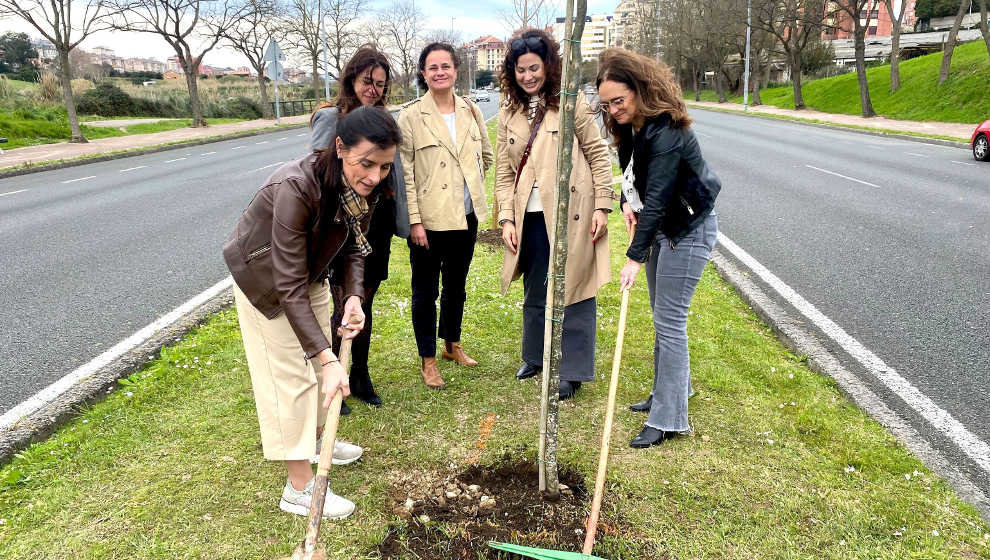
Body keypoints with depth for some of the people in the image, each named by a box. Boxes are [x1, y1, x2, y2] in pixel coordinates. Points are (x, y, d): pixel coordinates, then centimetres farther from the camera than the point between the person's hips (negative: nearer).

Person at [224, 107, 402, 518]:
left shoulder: (365, 187, -20)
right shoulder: (296, 188, -41)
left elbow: (352, 248, -6)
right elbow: (289, 286, -39)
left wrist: (353, 296, -24)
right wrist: (328, 359, -41)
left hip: (310, 269, 7)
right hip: (263, 278, -7)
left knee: (320, 359, 18)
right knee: (293, 374, -5)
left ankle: (315, 439, 41)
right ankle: (299, 488, 7)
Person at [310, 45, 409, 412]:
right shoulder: (330, 117, -6)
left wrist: (398, 222, 8)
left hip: (378, 226, 5)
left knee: (365, 305, 15)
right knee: (345, 309, 1)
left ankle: (361, 377, 29)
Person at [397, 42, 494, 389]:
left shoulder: (470, 110, 5)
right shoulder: (411, 116, -9)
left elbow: (487, 155, 19)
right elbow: (405, 173, -11)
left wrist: (468, 180, 14)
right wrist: (414, 221, -14)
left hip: (466, 215, 5)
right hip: (429, 218, -5)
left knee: (457, 285, 19)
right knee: (425, 290, 7)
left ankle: (452, 344, 39)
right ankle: (427, 360, 21)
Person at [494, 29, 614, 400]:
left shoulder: (570, 104, -4)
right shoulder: (508, 115, 9)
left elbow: (599, 155, -3)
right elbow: (504, 172, 8)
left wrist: (602, 207, -7)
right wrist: (507, 218, 0)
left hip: (571, 213, -4)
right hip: (531, 217, 5)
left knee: (574, 290, 3)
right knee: (535, 291, 17)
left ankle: (573, 370, 16)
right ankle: (535, 356, 36)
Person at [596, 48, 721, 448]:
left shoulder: (666, 133, -27)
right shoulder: (630, 125, 1)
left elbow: (658, 199, -31)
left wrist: (635, 256, -32)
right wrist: (626, 203, -4)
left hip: (688, 229, -9)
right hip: (660, 225, 9)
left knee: (669, 321, -8)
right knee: (663, 316, 17)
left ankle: (669, 420, 2)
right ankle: (670, 391, 33)